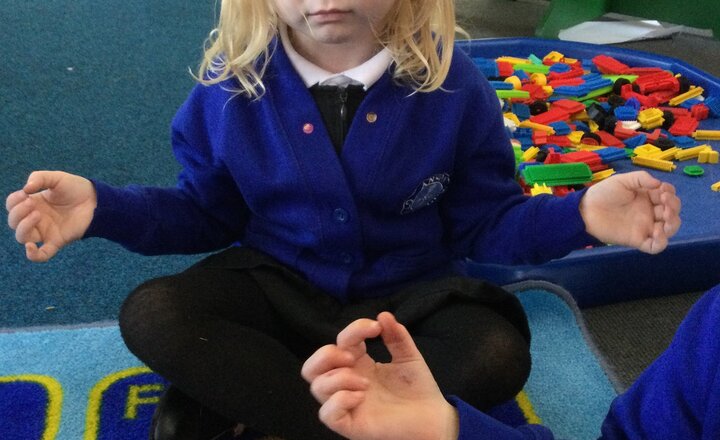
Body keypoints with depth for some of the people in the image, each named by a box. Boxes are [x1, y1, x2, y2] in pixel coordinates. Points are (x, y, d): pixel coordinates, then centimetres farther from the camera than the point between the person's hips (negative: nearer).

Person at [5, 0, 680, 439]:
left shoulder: (449, 83, -12)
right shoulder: (232, 84, -10)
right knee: (150, 317, -24)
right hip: (277, 290, 1)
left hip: (405, 298, 0)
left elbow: (485, 220, -5)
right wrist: (102, 207, -15)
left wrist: (581, 215, -23)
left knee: (495, 355, -29)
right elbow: (206, 213, 1)